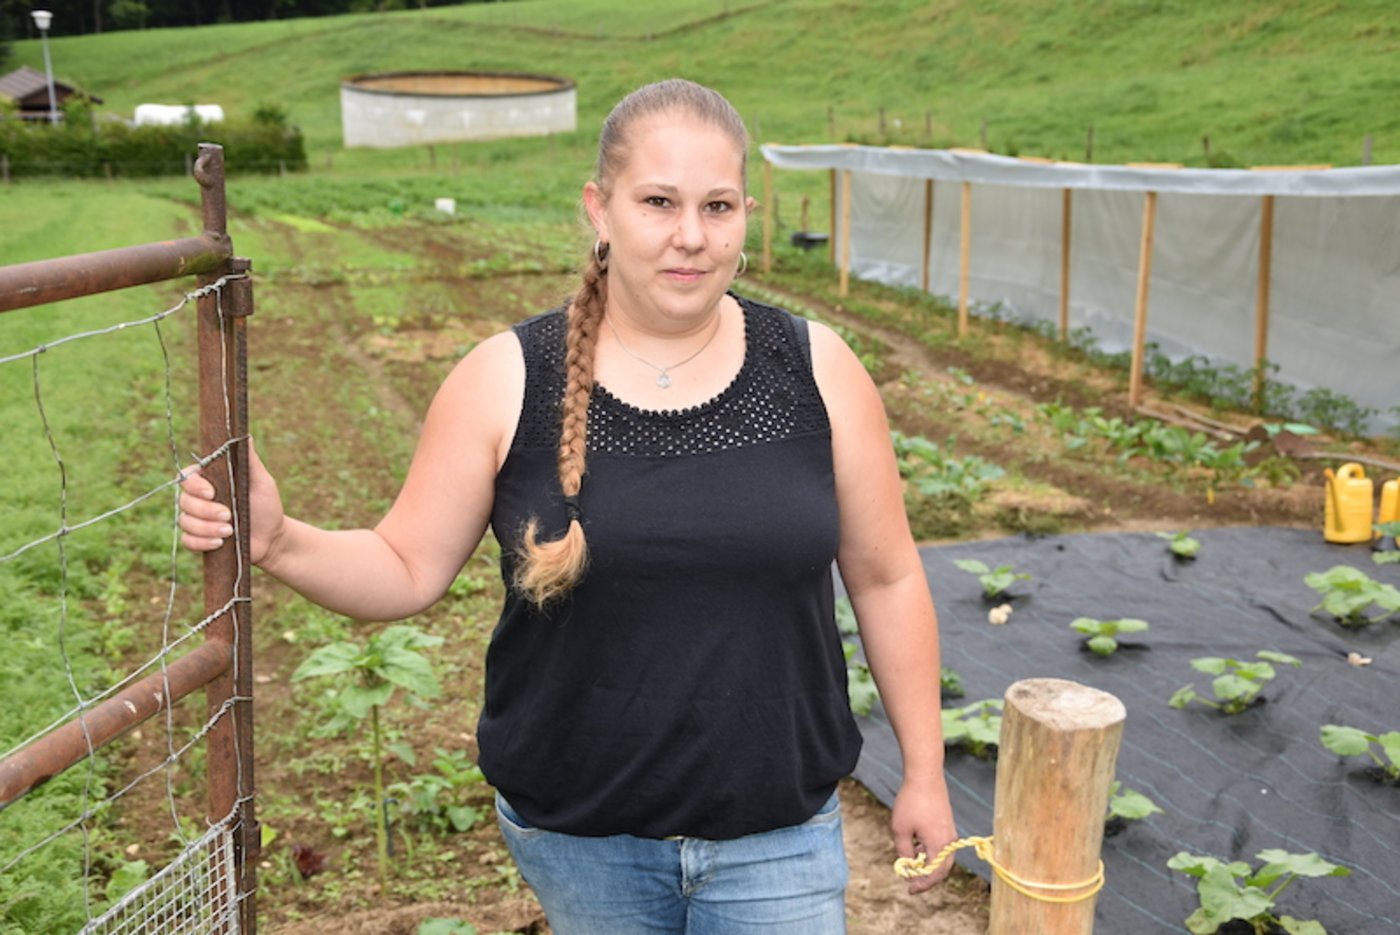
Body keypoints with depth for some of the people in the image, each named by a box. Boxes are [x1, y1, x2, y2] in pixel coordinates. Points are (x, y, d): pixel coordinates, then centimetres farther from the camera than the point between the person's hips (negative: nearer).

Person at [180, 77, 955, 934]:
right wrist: (279, 541, -21)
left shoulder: (818, 371, -7)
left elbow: (886, 577, 0)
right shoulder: (504, 382, -8)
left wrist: (924, 773, 4)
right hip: (579, 836, 1)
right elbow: (409, 570, -3)